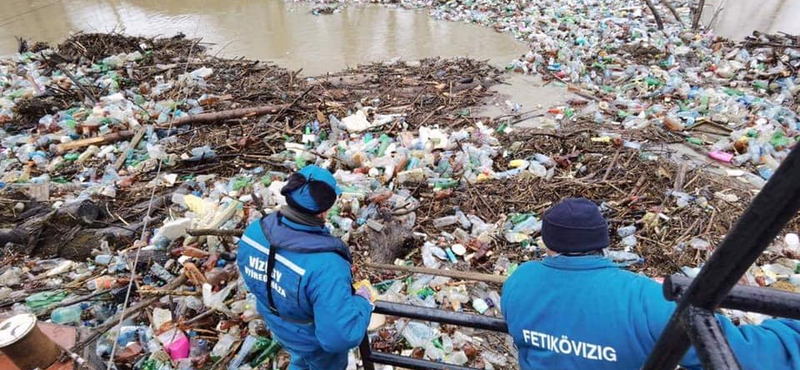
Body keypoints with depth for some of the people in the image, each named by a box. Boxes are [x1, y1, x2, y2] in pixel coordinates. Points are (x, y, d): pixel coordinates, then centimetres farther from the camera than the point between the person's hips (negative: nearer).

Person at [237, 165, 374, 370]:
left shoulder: (254, 231, -24)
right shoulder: (325, 265, -46)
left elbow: (249, 272, -2)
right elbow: (341, 337, -42)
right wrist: (362, 302, -24)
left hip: (279, 326, 5)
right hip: (317, 341, -5)